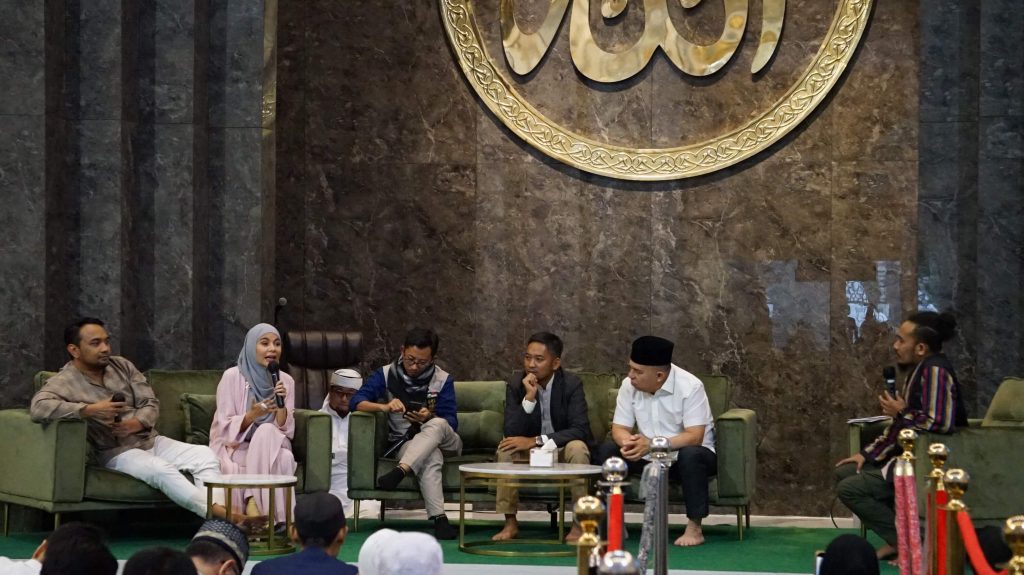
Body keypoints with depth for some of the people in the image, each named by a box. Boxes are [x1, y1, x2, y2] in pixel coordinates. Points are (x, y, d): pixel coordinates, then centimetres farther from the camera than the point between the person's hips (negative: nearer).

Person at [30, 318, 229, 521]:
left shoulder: (121, 365, 11)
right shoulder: (63, 383, -7)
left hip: (151, 440, 7)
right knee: (163, 471, -34)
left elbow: (151, 403, 8)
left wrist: (136, 424, -16)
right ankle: (216, 512, -40)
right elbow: (38, 408, -28)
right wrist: (91, 410, -31)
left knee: (205, 455, -16)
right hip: (116, 451, -7)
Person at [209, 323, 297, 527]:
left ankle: (254, 503, -30)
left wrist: (281, 405, -18)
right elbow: (226, 428, -9)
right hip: (234, 448, -3)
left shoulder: (285, 381, 4)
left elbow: (286, 430, 0)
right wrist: (252, 415, -25)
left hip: (270, 448, 3)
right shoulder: (232, 377, -7)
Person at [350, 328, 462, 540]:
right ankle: (439, 518, -48)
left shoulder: (442, 380, 1)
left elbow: (450, 422, -3)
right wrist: (384, 406, -29)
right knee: (430, 458, -38)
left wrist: (430, 418, -26)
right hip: (405, 443, -1)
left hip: (443, 440, 1)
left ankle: (399, 472, -51)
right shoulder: (386, 374, 2)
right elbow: (357, 401, -9)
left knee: (437, 425, -37)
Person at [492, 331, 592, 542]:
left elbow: (581, 430, -24)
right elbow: (511, 433, -18)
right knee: (506, 449, -27)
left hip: (563, 448, -2)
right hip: (528, 451, 2)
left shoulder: (571, 384, -14)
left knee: (577, 448, -33)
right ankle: (510, 522, -18)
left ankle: (579, 523, -24)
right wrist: (529, 397, -30)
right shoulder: (515, 384, -10)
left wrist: (536, 440, -30)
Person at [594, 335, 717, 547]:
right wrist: (628, 442, -31)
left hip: (684, 457, -5)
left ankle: (694, 526, -26)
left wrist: (652, 444, -39)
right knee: (607, 450, -15)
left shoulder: (690, 386, -21)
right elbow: (619, 428, -5)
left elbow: (694, 437, -27)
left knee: (691, 454, -38)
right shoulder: (629, 386, -6)